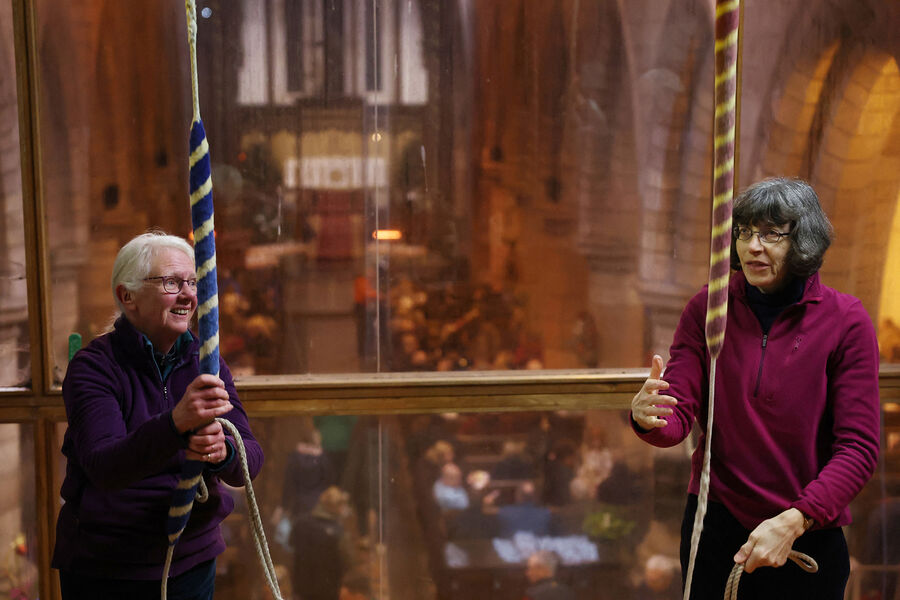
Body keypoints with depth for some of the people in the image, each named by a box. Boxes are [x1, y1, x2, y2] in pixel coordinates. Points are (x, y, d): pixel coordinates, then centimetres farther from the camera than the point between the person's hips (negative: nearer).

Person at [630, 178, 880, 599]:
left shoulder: (845, 320, -10)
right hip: (714, 522, 2)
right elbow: (678, 414, -8)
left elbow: (859, 447, -13)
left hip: (808, 536, -1)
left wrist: (793, 522, -24)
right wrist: (648, 417, -31)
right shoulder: (707, 308, -3)